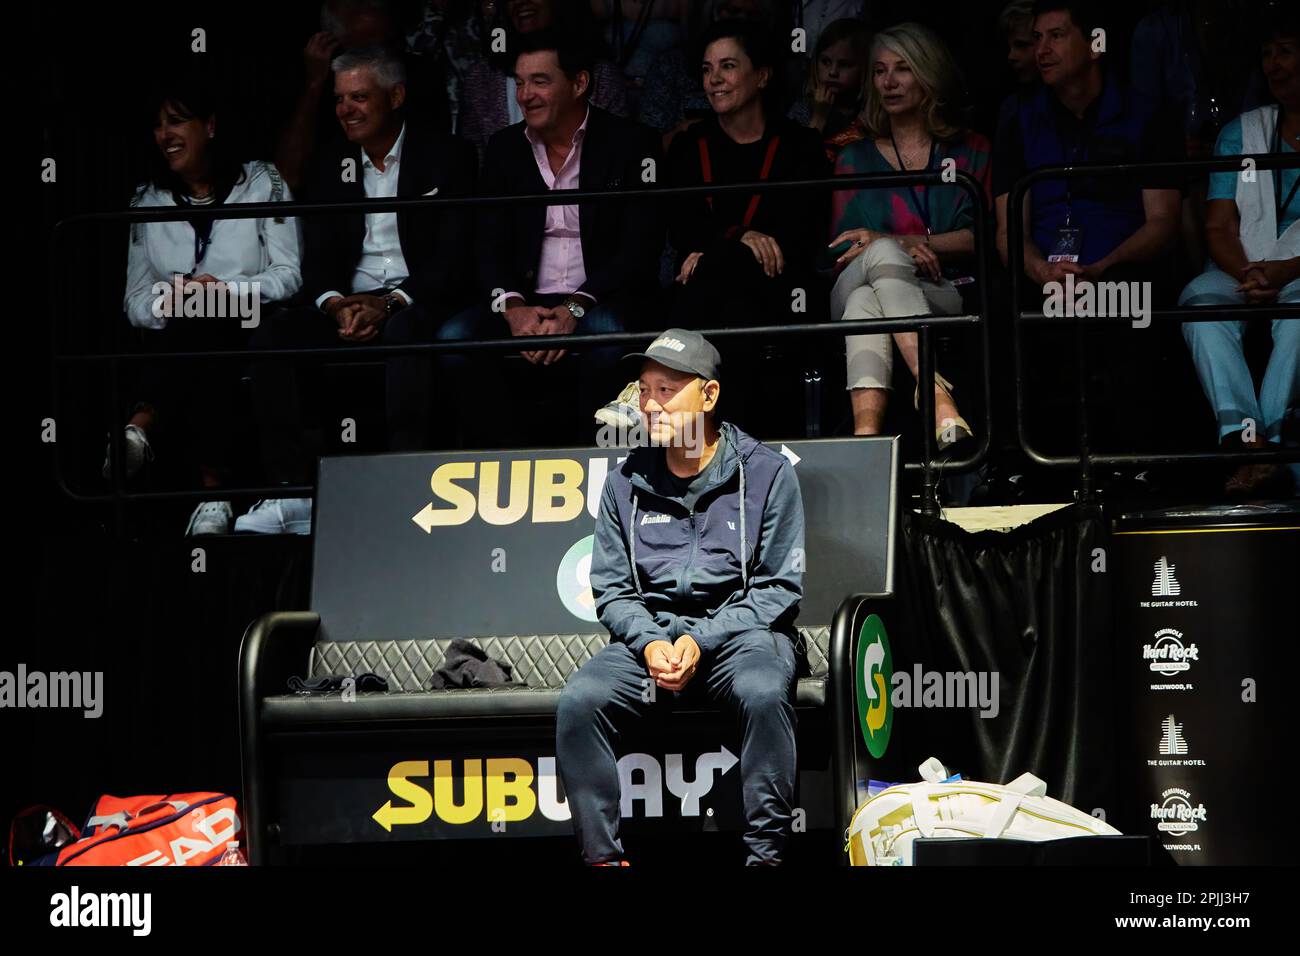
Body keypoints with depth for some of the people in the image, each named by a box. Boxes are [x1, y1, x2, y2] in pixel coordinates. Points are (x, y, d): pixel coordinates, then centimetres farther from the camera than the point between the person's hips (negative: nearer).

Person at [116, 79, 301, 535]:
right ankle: (214, 488, -44)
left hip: (249, 328, -2)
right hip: (177, 337, 2)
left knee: (204, 319, -37)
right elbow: (134, 299, 11)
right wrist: (164, 304, -13)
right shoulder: (148, 201, 16)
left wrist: (226, 289, -18)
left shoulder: (261, 182, 6)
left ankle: (140, 427, -39)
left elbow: (288, 274, -2)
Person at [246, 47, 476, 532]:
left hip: (418, 304, -5)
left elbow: (454, 256, -8)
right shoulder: (330, 166, 17)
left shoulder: (447, 156, 2)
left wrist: (389, 305, -21)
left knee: (404, 334, -40)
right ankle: (294, 494, -25)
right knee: (269, 340, -21)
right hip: (349, 304, 5)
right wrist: (337, 306, -13)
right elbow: (318, 260, 10)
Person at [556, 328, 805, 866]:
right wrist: (648, 642, -11)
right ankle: (601, 856, -18)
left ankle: (766, 853, -30)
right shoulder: (626, 483, 10)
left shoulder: (766, 474, 0)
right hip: (649, 634, 3)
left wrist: (702, 640, -14)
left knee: (763, 693, -37)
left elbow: (780, 588, -2)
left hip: (740, 628, -3)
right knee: (578, 703, -25)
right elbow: (610, 589, 11)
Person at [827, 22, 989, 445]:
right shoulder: (855, 159, 25)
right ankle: (940, 402, -56)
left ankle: (865, 431, -60)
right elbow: (843, 250, 14)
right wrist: (896, 251, -10)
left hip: (949, 296, -1)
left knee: (865, 298, -38)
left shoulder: (972, 152, 20)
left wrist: (900, 243, -7)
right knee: (881, 255, -38)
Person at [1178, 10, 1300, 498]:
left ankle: (1259, 440, -49)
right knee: (1202, 305, -32)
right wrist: (1247, 275, -11)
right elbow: (1219, 227, 11)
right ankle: (1250, 441, -49)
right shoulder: (1241, 132, 20)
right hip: (1243, 270, 3)